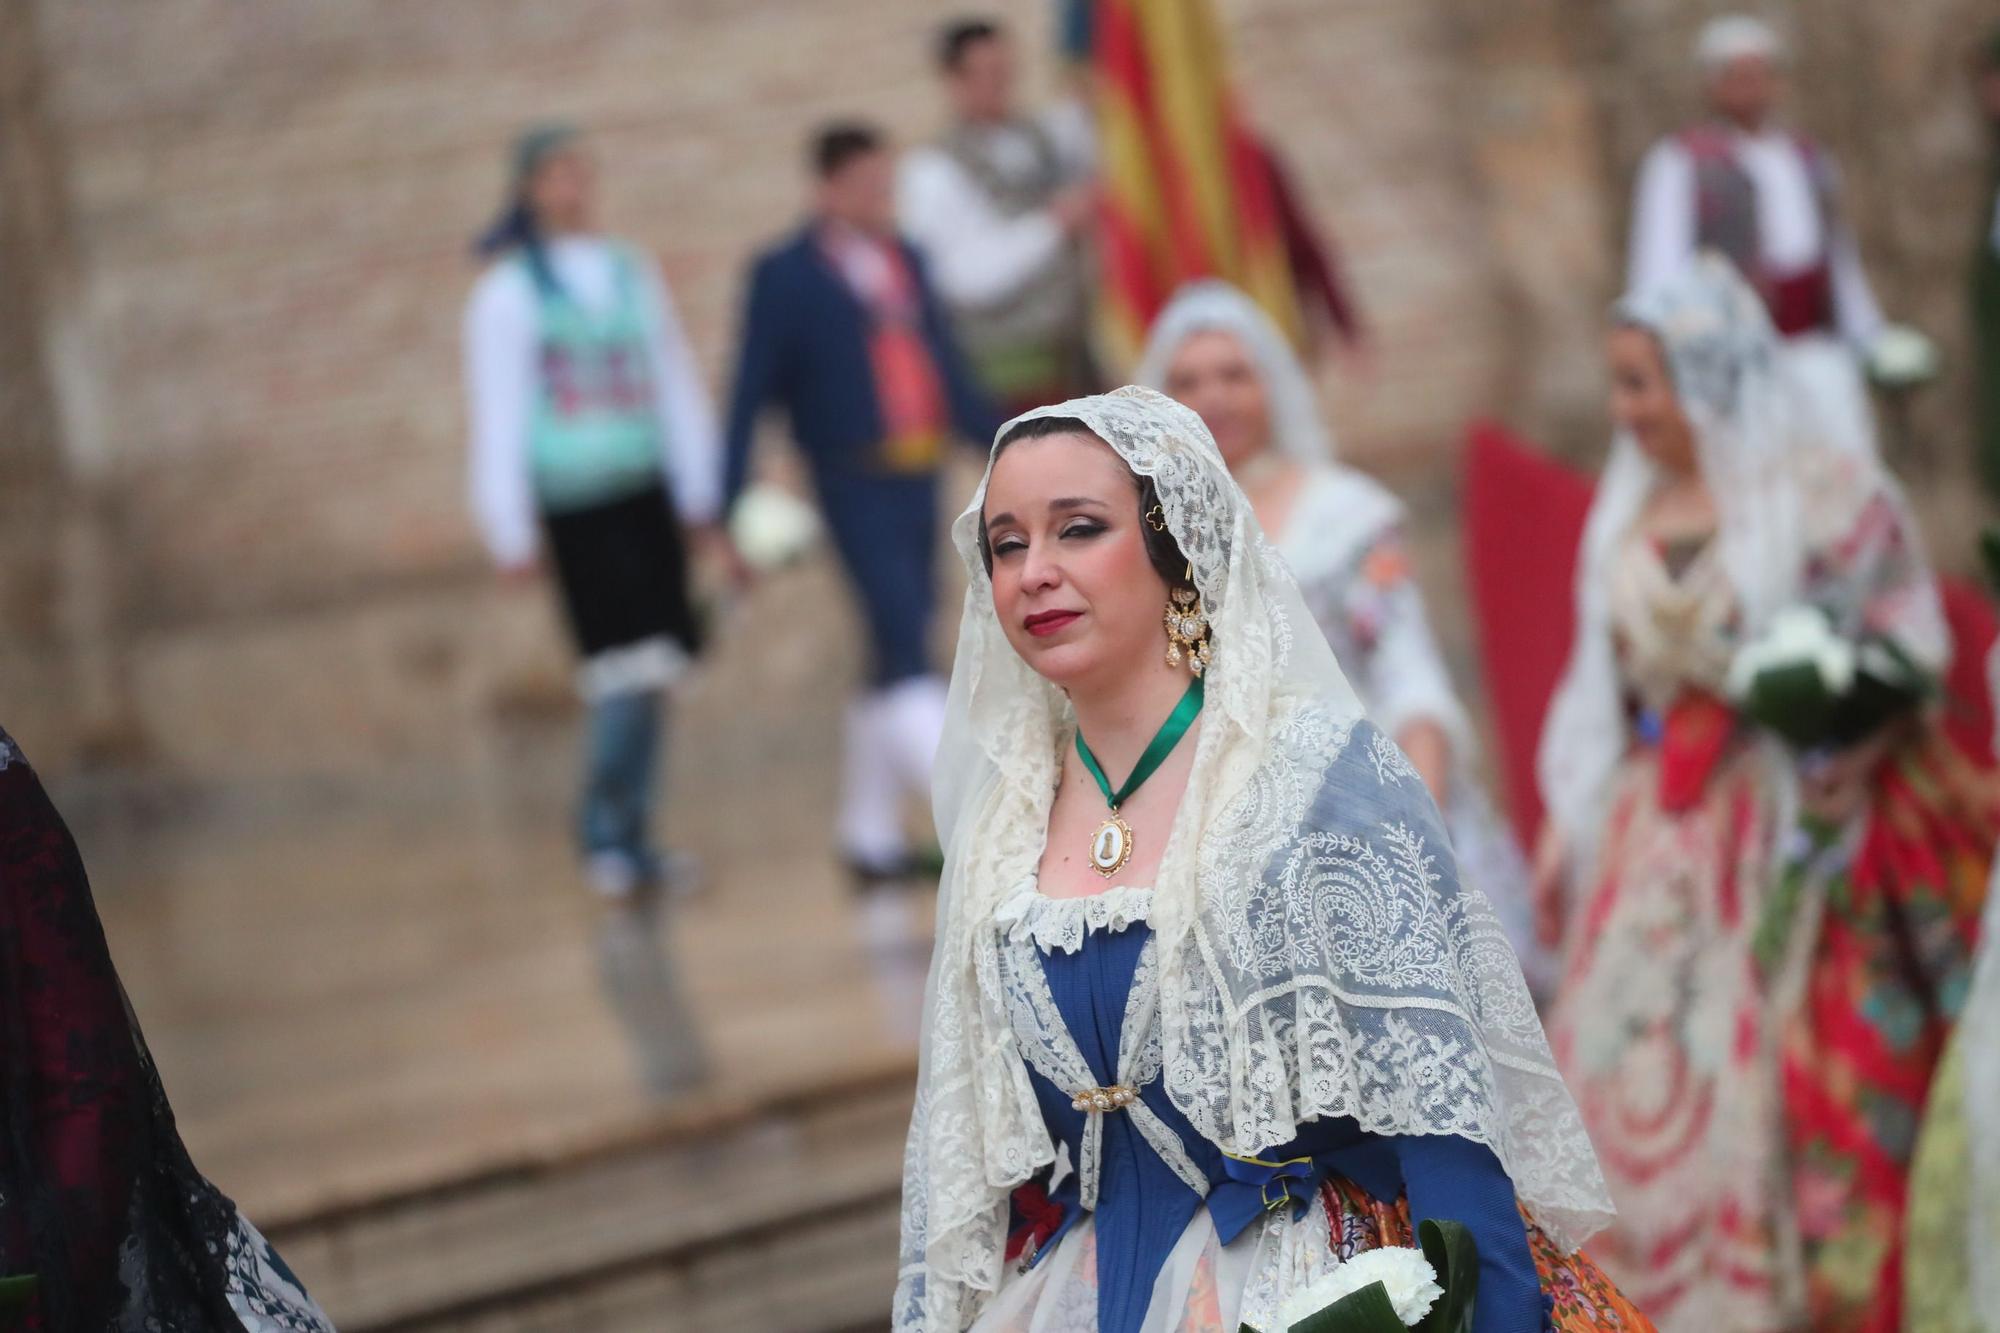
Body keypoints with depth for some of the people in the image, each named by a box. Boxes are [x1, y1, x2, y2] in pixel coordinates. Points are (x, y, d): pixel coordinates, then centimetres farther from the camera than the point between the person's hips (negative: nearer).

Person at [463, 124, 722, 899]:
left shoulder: (631, 274, 14)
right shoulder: (507, 294, -2)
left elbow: (676, 387, 19)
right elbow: (497, 418, -3)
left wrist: (699, 498, 17)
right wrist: (512, 535, -6)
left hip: (646, 495, 6)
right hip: (574, 506, -6)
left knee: (653, 672, 5)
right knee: (630, 663, -13)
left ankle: (626, 842, 15)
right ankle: (607, 833, -1)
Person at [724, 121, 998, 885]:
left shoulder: (904, 261, 14)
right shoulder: (785, 276, -4)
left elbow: (946, 368, 20)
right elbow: (751, 397, -4)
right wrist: (732, 508, -8)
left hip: (918, 479, 7)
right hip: (856, 485, -7)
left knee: (898, 653, 11)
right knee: (905, 649, -13)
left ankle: (871, 833, 21)